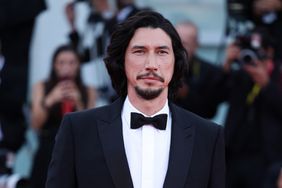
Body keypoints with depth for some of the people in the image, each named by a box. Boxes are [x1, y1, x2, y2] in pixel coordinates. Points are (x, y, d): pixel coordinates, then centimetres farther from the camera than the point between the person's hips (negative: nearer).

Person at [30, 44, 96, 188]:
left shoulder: (88, 92, 7)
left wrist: (78, 103, -10)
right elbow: (35, 124, -1)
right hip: (48, 156, 0)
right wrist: (50, 100, -15)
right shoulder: (41, 87, 8)